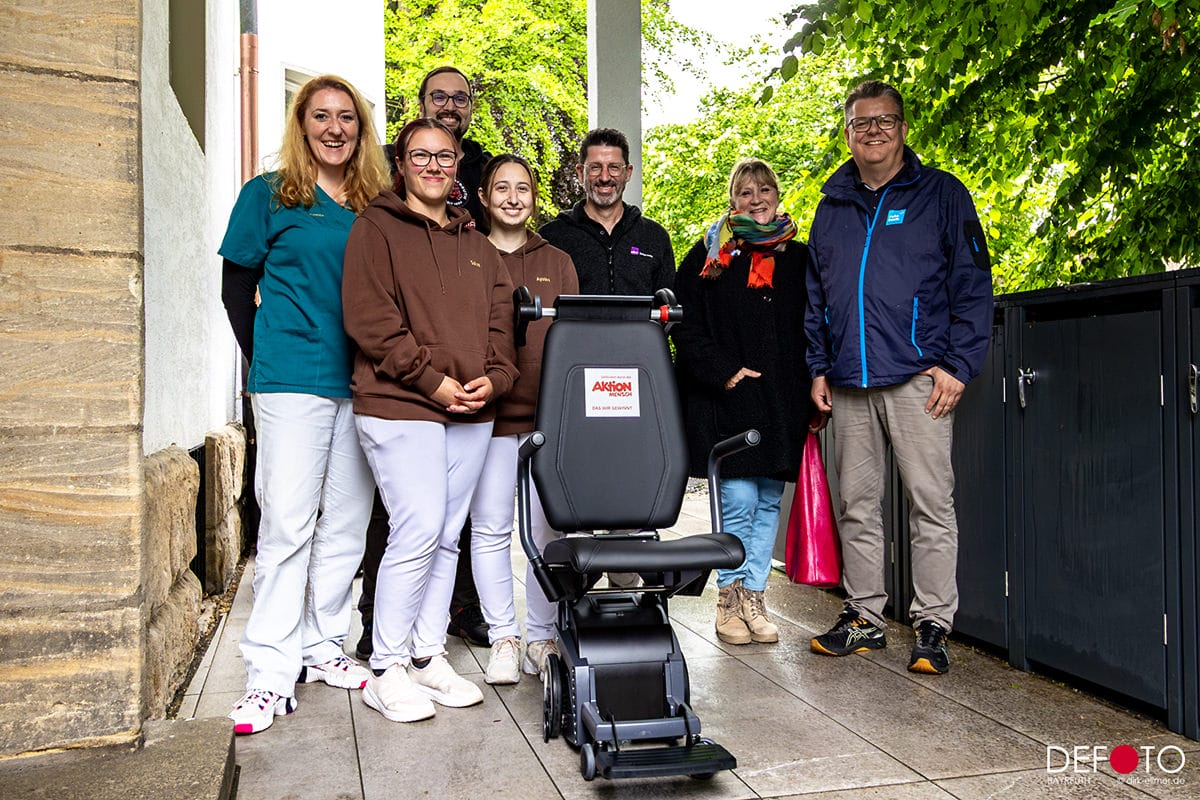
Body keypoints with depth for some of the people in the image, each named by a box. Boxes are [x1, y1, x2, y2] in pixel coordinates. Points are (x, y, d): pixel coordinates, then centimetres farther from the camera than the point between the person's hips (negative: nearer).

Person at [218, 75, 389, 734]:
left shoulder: (376, 207, 13)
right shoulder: (269, 195, 4)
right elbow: (237, 287, 6)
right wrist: (266, 363, 2)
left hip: (360, 384, 4)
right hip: (293, 381, -4)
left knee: (345, 525, 8)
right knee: (287, 524, -5)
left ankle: (322, 648, 22)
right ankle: (270, 672, 4)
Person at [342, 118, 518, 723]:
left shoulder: (477, 246, 21)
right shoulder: (376, 229, 3)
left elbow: (500, 322, 17)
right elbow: (370, 319, -9)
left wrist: (495, 378, -2)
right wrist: (431, 380, -14)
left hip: (472, 413, 6)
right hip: (400, 407, -6)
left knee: (448, 537, 9)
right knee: (418, 532, -11)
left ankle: (428, 655, 20)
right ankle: (386, 669, 3)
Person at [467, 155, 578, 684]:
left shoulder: (558, 263, 16)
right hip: (488, 413, -2)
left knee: (548, 529, 3)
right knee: (490, 528, 0)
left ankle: (542, 636, 14)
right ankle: (503, 638, 11)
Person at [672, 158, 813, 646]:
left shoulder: (798, 257, 14)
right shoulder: (710, 254, 4)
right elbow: (684, 323, -2)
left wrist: (812, 388, 3)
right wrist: (723, 371, -11)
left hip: (782, 401, 4)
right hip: (726, 398, -3)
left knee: (768, 501, 6)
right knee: (738, 500, -6)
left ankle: (753, 597, 17)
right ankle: (729, 600, 9)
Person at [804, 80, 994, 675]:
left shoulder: (941, 194, 6)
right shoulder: (832, 206, 18)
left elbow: (972, 284, 1)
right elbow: (815, 297, 19)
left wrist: (958, 365, -9)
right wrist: (819, 368, 10)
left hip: (917, 378, -4)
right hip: (848, 384, 4)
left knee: (931, 503, -3)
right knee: (857, 504, 9)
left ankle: (932, 626, 6)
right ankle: (864, 616, 20)